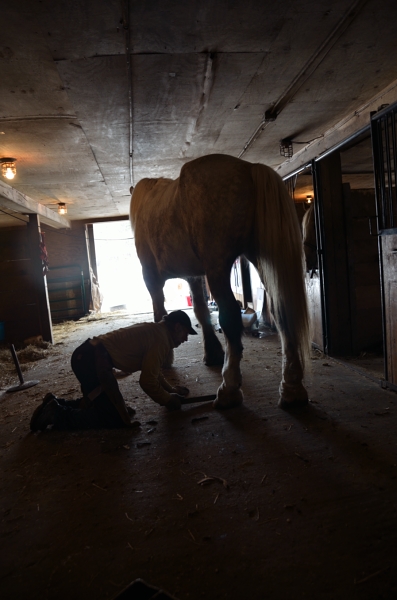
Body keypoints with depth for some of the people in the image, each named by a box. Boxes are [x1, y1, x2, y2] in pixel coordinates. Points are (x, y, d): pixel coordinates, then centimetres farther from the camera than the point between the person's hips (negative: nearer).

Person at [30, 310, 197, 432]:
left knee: (105, 404, 24)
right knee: (116, 417, -6)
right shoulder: (162, 339, -10)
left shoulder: (154, 331, 20)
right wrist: (168, 400, 3)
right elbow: (147, 382, -12)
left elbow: (151, 371, 31)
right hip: (94, 360, -10)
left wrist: (171, 390, 27)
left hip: (86, 356, 10)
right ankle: (57, 414, -5)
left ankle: (56, 404, 18)